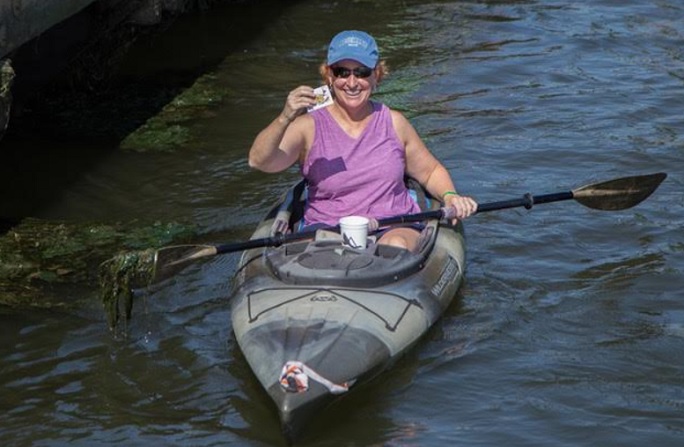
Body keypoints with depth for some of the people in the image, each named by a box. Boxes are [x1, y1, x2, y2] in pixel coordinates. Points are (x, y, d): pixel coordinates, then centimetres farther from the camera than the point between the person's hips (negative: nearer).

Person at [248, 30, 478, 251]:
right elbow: (259, 161, -16)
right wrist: (285, 118, -33)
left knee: (396, 246, -35)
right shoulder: (310, 127, 1)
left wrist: (449, 196, 1)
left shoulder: (394, 123, 10)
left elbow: (431, 171, 23)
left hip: (394, 228, 1)